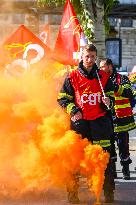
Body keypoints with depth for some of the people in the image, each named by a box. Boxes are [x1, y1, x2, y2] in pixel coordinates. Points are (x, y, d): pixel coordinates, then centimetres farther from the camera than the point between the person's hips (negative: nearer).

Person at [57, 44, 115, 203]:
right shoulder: (72, 77, 4)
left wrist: (108, 102, -4)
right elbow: (62, 98, 8)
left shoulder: (103, 77, 9)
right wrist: (73, 110, -7)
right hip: (79, 122, -1)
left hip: (99, 121, 1)